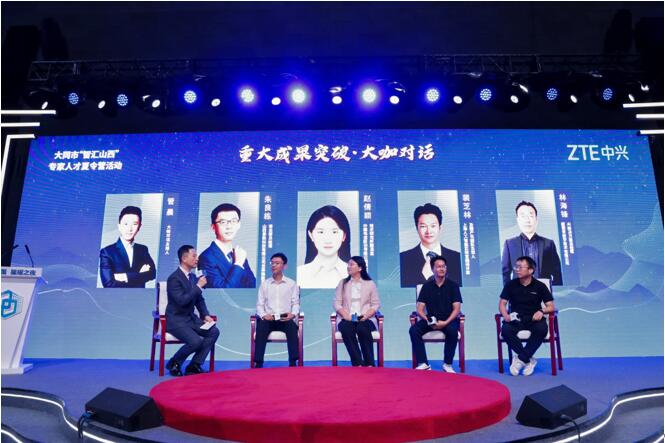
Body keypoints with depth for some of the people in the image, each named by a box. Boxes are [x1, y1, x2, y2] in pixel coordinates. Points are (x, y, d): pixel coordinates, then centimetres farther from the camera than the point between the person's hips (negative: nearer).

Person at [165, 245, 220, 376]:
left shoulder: (193, 277, 9)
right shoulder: (174, 278, -16)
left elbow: (199, 300, 17)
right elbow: (182, 300, -28)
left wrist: (205, 315, 1)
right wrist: (199, 286, -21)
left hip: (191, 318, 8)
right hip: (176, 320, -8)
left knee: (214, 331, -12)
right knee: (196, 341, -27)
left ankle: (194, 365, -4)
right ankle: (174, 363, 1)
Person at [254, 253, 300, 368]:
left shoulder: (291, 283, 12)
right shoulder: (264, 284, 15)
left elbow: (296, 303, 7)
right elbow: (259, 304, 9)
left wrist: (293, 314, -15)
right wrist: (263, 315, -12)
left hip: (285, 318, -1)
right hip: (269, 319, 1)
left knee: (291, 325, -35)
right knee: (261, 325, -33)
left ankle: (293, 362, -32)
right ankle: (258, 363, -30)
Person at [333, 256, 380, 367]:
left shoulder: (370, 284, 11)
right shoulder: (343, 283, 14)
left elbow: (376, 304, 6)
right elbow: (337, 303, 7)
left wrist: (366, 316, -12)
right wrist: (346, 315, -11)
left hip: (365, 319, -1)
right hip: (347, 319, 1)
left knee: (362, 329, -35)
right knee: (346, 330, -34)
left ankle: (369, 364, -28)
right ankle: (358, 364, -31)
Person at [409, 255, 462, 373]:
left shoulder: (453, 285, 0)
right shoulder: (427, 286, 4)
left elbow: (457, 309, -6)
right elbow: (419, 309, 0)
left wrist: (445, 322, -22)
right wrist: (429, 320, -20)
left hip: (449, 320, -2)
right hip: (431, 320, 2)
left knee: (452, 331, -35)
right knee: (414, 330, -25)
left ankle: (448, 364, -16)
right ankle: (423, 364, -19)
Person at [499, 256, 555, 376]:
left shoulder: (540, 286, 1)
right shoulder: (511, 285, 3)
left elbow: (551, 306, -1)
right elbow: (502, 303, 4)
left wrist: (541, 311, -24)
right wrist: (506, 315, -18)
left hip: (534, 319, -1)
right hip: (516, 319, 1)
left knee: (541, 329, -35)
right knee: (506, 330, -32)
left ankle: (521, 359, -19)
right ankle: (528, 360, -16)